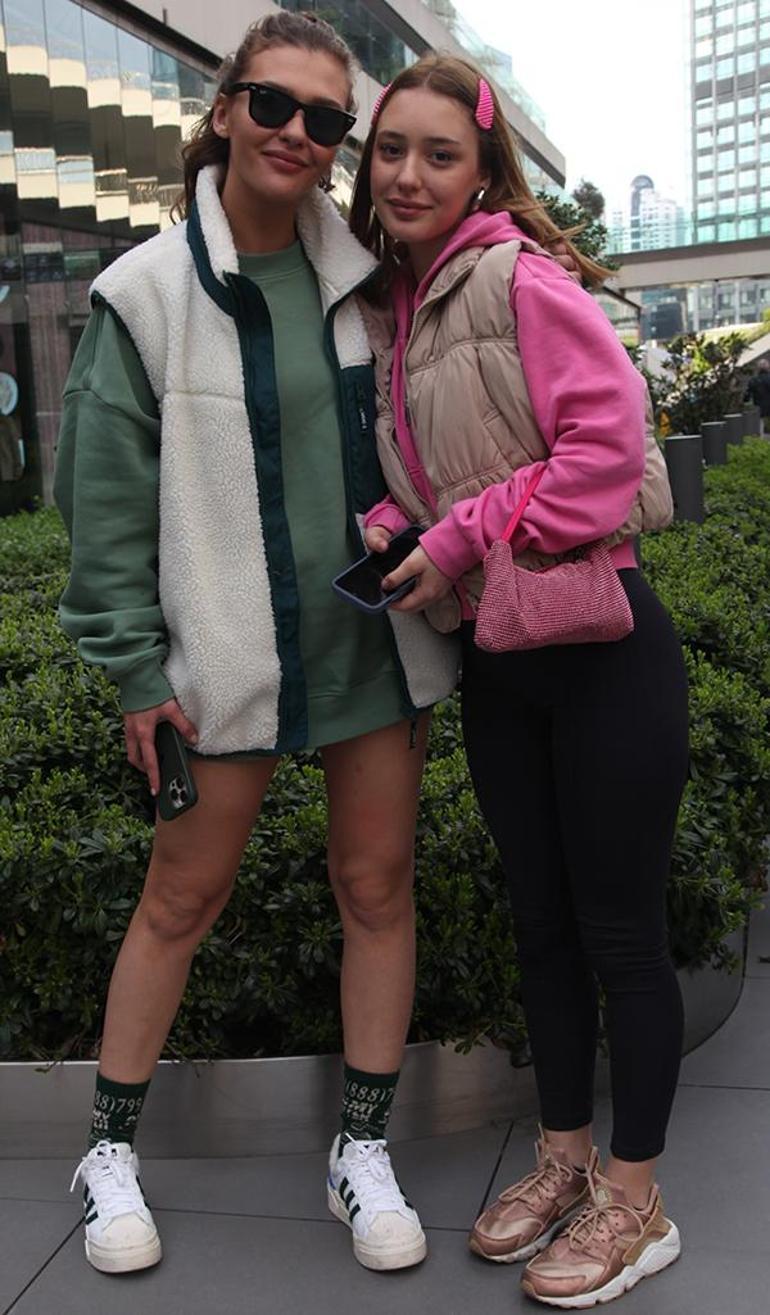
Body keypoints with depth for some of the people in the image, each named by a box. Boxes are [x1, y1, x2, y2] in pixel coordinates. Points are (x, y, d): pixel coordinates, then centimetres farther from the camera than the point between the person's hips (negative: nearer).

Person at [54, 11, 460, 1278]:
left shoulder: (365, 269, 4)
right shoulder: (147, 291, -6)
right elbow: (106, 496, -5)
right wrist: (134, 672, -7)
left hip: (379, 637, 4)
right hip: (230, 653, -3)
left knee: (378, 885, 8)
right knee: (181, 896, 8)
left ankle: (363, 1152, 25)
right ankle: (111, 1151, 28)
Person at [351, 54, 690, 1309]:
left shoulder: (519, 281, -12)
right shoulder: (385, 316, 10)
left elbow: (608, 445, -21)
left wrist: (463, 541, -17)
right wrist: (391, 536, -3)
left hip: (600, 649, -7)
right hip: (493, 663, 8)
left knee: (620, 933, 5)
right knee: (541, 921, 17)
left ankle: (635, 1202, 24)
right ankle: (565, 1156, 36)